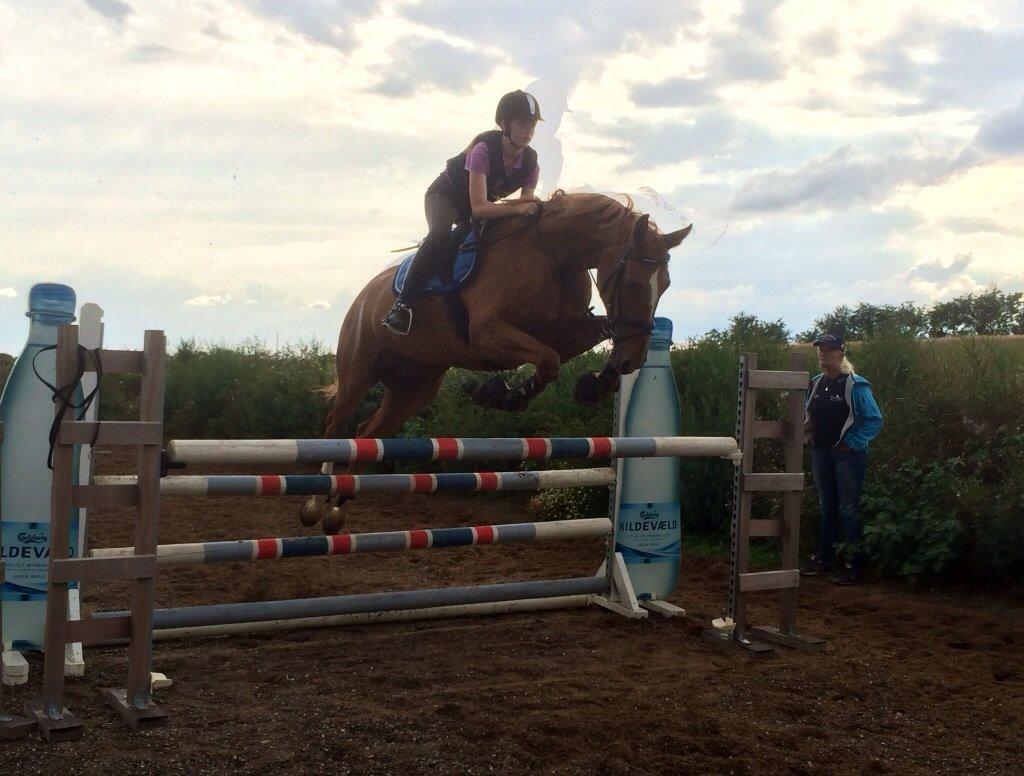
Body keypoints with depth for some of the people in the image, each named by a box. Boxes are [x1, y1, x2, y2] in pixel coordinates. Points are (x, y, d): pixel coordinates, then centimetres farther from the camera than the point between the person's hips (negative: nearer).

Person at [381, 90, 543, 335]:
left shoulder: (530, 163, -17)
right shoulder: (483, 150, -34)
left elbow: (527, 203, -13)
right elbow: (478, 208, -41)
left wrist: (538, 206, -34)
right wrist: (517, 208, -51)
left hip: (488, 204, 8)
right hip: (445, 195, -8)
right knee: (440, 235, -35)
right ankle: (402, 304, -37)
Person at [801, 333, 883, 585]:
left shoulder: (855, 385, -12)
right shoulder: (816, 383, 8)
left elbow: (874, 421, -12)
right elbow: (808, 414, 23)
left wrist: (852, 444, -16)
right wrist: (808, 427, 3)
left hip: (847, 454, -7)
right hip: (821, 452, 7)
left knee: (848, 510, -3)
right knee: (827, 508, 16)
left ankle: (853, 567, 3)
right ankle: (824, 558, 27)